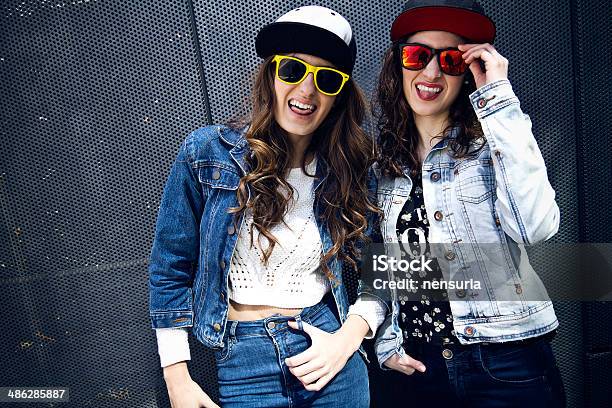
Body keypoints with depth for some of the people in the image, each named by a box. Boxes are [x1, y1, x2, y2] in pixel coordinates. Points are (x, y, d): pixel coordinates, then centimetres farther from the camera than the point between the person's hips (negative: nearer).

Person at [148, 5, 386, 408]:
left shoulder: (353, 169, -3)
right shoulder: (207, 152, -9)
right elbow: (169, 268, -4)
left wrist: (349, 337, -10)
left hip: (332, 351, 2)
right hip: (245, 360, -2)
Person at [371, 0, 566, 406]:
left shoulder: (494, 140, -6)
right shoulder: (384, 162, 3)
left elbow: (536, 225, -25)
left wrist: (497, 97, -21)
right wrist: (386, 341, 1)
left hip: (506, 365, -3)